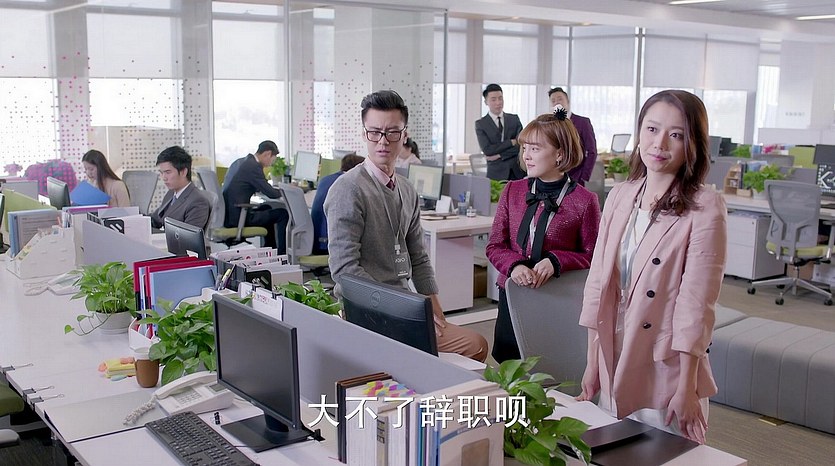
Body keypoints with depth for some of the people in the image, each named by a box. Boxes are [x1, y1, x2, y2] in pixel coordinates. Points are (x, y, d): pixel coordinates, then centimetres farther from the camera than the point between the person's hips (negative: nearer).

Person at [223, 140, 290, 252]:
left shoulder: (241, 162, 13)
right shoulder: (254, 166, -16)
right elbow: (270, 194, -15)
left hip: (228, 213, 10)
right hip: (238, 218, -10)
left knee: (266, 208, 31)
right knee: (283, 213, -4)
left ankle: (269, 248, 36)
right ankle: (282, 253, 5)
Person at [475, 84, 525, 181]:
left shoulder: (514, 119, 10)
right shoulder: (480, 124, 4)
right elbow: (487, 150, -8)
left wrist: (499, 155, -8)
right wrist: (511, 142, -7)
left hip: (518, 172, 2)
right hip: (496, 173, -2)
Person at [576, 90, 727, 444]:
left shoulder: (705, 208, -12)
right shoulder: (620, 196, 3)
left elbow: (696, 302, -14)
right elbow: (598, 282, 5)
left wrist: (687, 388, -13)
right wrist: (592, 363, 5)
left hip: (666, 372, -5)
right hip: (613, 368, 5)